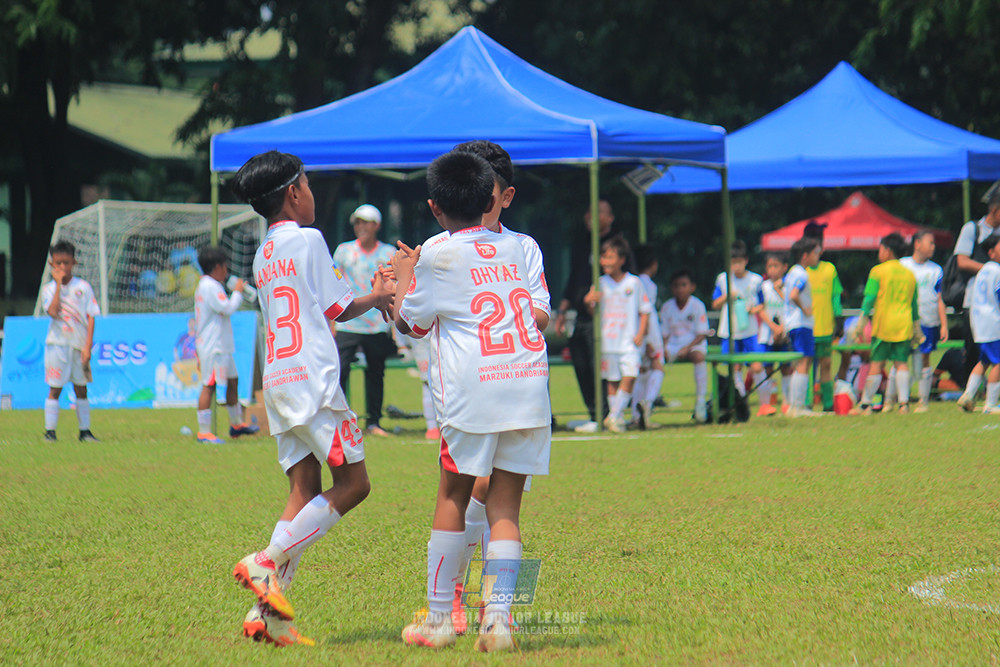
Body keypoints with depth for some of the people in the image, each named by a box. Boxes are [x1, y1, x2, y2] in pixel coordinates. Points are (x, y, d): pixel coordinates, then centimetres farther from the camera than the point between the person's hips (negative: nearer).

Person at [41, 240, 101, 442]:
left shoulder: (83, 287, 3)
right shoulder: (49, 289, 3)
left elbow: (91, 317, 1)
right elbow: (53, 312, -15)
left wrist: (88, 346, -7)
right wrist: (59, 284, -11)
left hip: (79, 345, 1)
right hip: (57, 344, -1)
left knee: (81, 389, 7)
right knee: (55, 389, -2)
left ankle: (84, 431, 13)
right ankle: (50, 431, 2)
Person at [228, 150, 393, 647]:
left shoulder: (263, 254, 20)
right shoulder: (307, 239, -4)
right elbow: (337, 309, -2)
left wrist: (369, 298, 25)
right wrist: (377, 299, 16)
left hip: (278, 381, 8)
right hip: (312, 377, -8)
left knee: (304, 491, 4)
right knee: (352, 482, -3)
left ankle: (267, 614, -5)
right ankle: (267, 561, -14)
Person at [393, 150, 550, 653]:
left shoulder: (439, 254, 0)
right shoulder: (513, 248, 15)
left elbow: (408, 322, 10)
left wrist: (404, 272, 28)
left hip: (473, 389, -4)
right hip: (530, 383, 4)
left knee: (453, 497, 8)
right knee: (505, 504, 5)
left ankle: (438, 617, 11)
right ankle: (497, 617, -6)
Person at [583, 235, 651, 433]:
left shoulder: (634, 283, 3)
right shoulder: (601, 283, 7)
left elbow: (644, 310, 6)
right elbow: (592, 310, 6)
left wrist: (641, 333, -4)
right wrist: (589, 301, -16)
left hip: (629, 341, -2)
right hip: (608, 340, 2)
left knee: (630, 376, -14)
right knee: (612, 380, 5)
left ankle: (614, 416, -9)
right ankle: (618, 417, 14)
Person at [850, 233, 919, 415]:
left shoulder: (878, 271, -3)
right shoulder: (909, 274, 11)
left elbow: (869, 299, -6)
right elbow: (914, 304, 17)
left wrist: (860, 324, -4)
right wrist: (916, 328, 24)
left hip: (883, 324, -4)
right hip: (904, 325, 4)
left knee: (876, 364, 0)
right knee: (901, 363, 4)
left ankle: (865, 404, 5)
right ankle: (904, 402, -7)